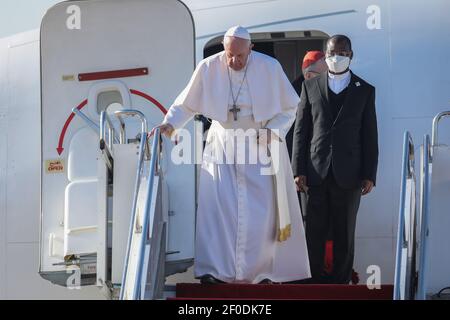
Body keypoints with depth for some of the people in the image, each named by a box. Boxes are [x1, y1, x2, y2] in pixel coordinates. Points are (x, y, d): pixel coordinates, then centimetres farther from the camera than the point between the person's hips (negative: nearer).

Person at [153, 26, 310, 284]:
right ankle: (214, 270, -7)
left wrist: (272, 131, -13)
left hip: (260, 146, 0)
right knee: (217, 206, -8)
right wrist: (170, 124, -16)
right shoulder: (208, 68, -9)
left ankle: (262, 270, 6)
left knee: (261, 211, -3)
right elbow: (186, 104, 1)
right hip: (222, 145, 1)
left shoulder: (270, 68, -11)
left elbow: (289, 107, 1)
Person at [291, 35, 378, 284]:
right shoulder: (310, 87, 9)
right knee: (315, 233, 3)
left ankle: (340, 284, 11)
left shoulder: (365, 90, 7)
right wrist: (299, 170, -1)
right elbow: (300, 130, 6)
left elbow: (370, 135, 5)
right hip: (316, 171, 1)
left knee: (344, 235, 4)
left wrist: (369, 174, 0)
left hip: (348, 175, 0)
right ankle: (315, 284, 10)